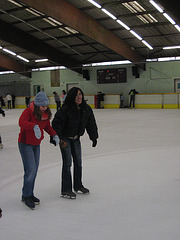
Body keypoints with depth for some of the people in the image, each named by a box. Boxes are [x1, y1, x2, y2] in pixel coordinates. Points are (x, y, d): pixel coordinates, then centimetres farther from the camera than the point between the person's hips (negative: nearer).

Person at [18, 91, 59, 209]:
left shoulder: (46, 114, 0)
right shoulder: (28, 111, -20)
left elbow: (47, 126, 13)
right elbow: (22, 122, -38)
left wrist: (54, 135, -5)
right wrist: (34, 126, -55)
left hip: (36, 144, 7)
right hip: (25, 143, -7)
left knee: (35, 170, 11)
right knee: (31, 169, -13)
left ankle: (30, 194, 26)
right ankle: (26, 196, 2)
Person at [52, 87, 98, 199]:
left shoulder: (87, 109, -8)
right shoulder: (65, 109, -25)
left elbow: (91, 124, 3)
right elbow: (57, 123, -25)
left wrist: (94, 137, 6)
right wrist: (58, 138, -31)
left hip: (76, 138, 6)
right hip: (65, 138, -6)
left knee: (78, 162, 13)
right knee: (67, 163, -7)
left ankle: (78, 185, 30)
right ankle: (66, 190, 2)